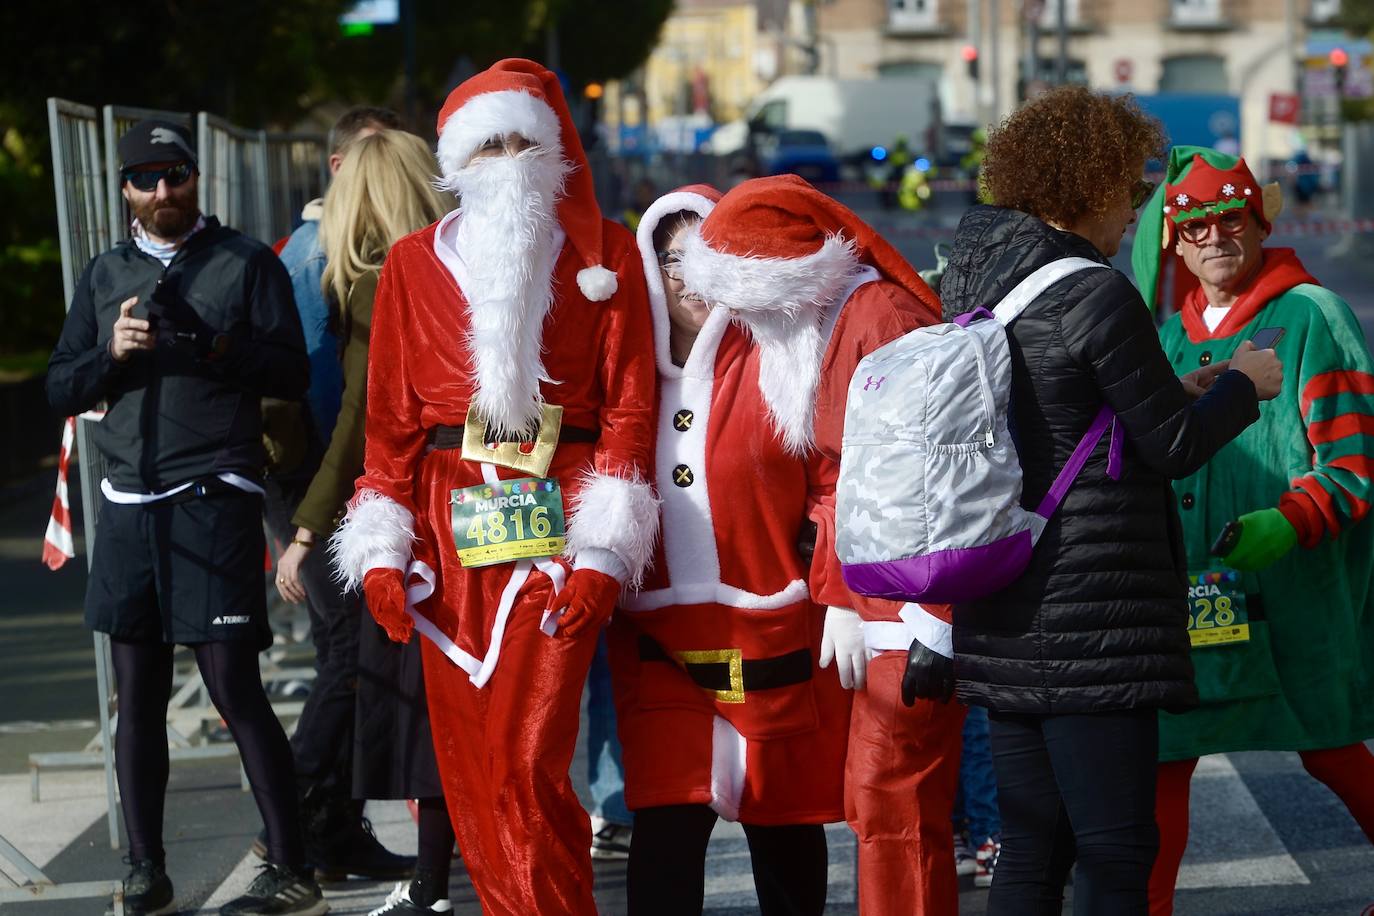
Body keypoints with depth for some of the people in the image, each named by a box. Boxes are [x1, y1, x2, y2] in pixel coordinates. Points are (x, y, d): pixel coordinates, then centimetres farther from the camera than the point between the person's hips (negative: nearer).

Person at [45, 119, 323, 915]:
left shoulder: (247, 263, 3)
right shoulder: (106, 275, 16)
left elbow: (293, 372, -4)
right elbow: (61, 388, 13)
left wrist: (217, 346, -19)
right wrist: (113, 351, -6)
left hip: (215, 499, -5)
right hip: (129, 507, 5)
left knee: (235, 687, -7)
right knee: (139, 695, 7)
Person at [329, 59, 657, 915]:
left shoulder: (605, 253, 7)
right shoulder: (415, 263, 12)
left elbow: (630, 403, 1)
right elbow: (391, 416, 11)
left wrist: (603, 551, -9)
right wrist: (381, 551, 1)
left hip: (556, 523, -3)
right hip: (449, 525, 3)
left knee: (528, 760, -13)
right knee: (466, 766, 2)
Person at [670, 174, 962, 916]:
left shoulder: (881, 318, -15)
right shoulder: (801, 331, 12)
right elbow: (828, 479, 10)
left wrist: (854, 599, -16)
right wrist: (835, 593, 0)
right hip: (865, 597, 9)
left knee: (890, 794, -9)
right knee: (873, 794, 10)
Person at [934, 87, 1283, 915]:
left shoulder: (974, 283, 10)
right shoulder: (1095, 295, -15)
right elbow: (1177, 445, -9)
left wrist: (1175, 392, 19)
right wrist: (1245, 385, 9)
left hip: (1003, 621, 8)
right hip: (1090, 620, -8)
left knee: (1033, 847, 14)